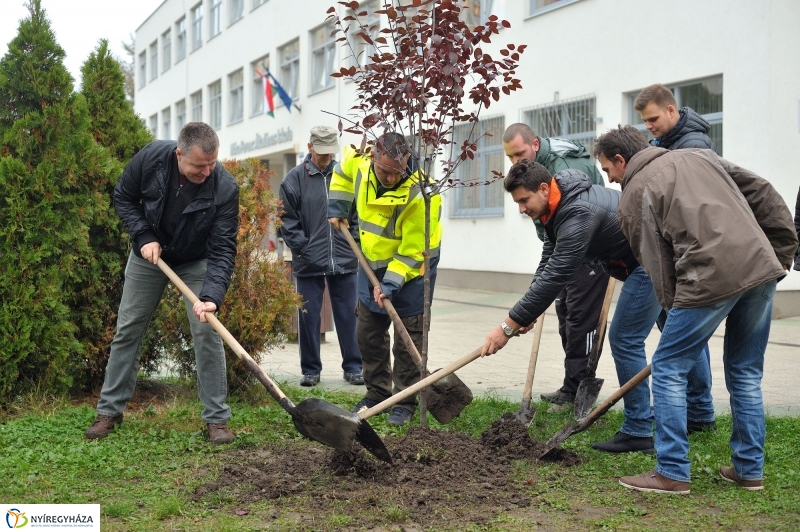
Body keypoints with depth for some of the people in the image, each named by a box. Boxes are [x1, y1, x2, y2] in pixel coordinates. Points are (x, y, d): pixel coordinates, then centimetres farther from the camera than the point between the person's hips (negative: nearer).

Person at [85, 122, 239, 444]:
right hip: (148, 255, 2)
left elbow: (222, 249, -30)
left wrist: (211, 296, -43)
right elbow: (123, 198, -6)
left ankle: (217, 419, -1)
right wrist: (143, 237, -20)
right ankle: (109, 411, 20)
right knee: (128, 330, 6)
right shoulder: (151, 158, -25)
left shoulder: (225, 188, -30)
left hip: (196, 263, -2)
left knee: (207, 331, -11)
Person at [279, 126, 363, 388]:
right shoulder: (295, 178, -1)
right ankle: (311, 370, 17)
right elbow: (288, 221, -1)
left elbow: (358, 215, 9)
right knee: (308, 317, 5)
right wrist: (303, 249, -8)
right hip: (308, 264, -1)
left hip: (345, 261, 1)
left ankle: (353, 367, 19)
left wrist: (355, 244, 0)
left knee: (348, 316, 8)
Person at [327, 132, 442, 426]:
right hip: (373, 260, 6)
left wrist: (391, 284, -29)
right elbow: (343, 170, 12)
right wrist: (337, 208, 7)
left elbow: (412, 251, -26)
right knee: (368, 332, 13)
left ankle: (406, 402, 10)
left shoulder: (420, 194, -32)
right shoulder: (359, 162, -16)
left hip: (412, 265, -6)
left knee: (408, 337, -2)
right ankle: (377, 393, 27)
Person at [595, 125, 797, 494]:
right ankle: (749, 469, 25)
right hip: (762, 268, 7)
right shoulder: (699, 156, 24)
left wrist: (673, 309, 10)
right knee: (746, 372, 18)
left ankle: (672, 472, 8)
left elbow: (657, 265, 1)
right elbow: (763, 194, 19)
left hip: (711, 277, -7)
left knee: (669, 369, 6)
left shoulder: (635, 195, 6)